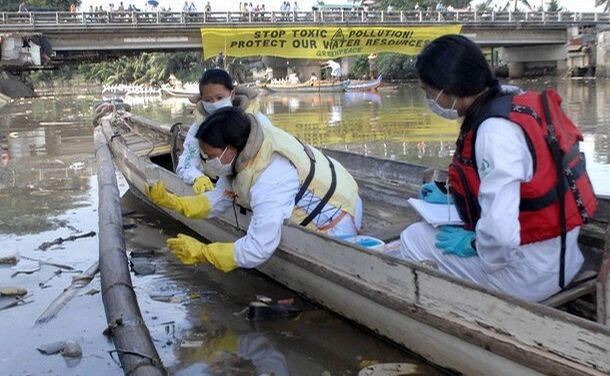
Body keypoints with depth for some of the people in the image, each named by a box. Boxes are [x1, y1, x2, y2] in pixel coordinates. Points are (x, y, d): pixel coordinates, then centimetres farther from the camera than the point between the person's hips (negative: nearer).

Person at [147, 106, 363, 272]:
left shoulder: (269, 180, -38)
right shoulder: (241, 153, -9)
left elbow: (258, 250, -37)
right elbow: (219, 199, 3)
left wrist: (202, 253, -29)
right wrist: (170, 201, -7)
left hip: (337, 221, -9)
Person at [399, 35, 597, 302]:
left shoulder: (495, 132, -27)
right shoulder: (510, 99, 3)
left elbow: (500, 232, -35)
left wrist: (473, 244, -15)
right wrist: (450, 198, 19)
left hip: (530, 276, -10)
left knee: (414, 238, 0)